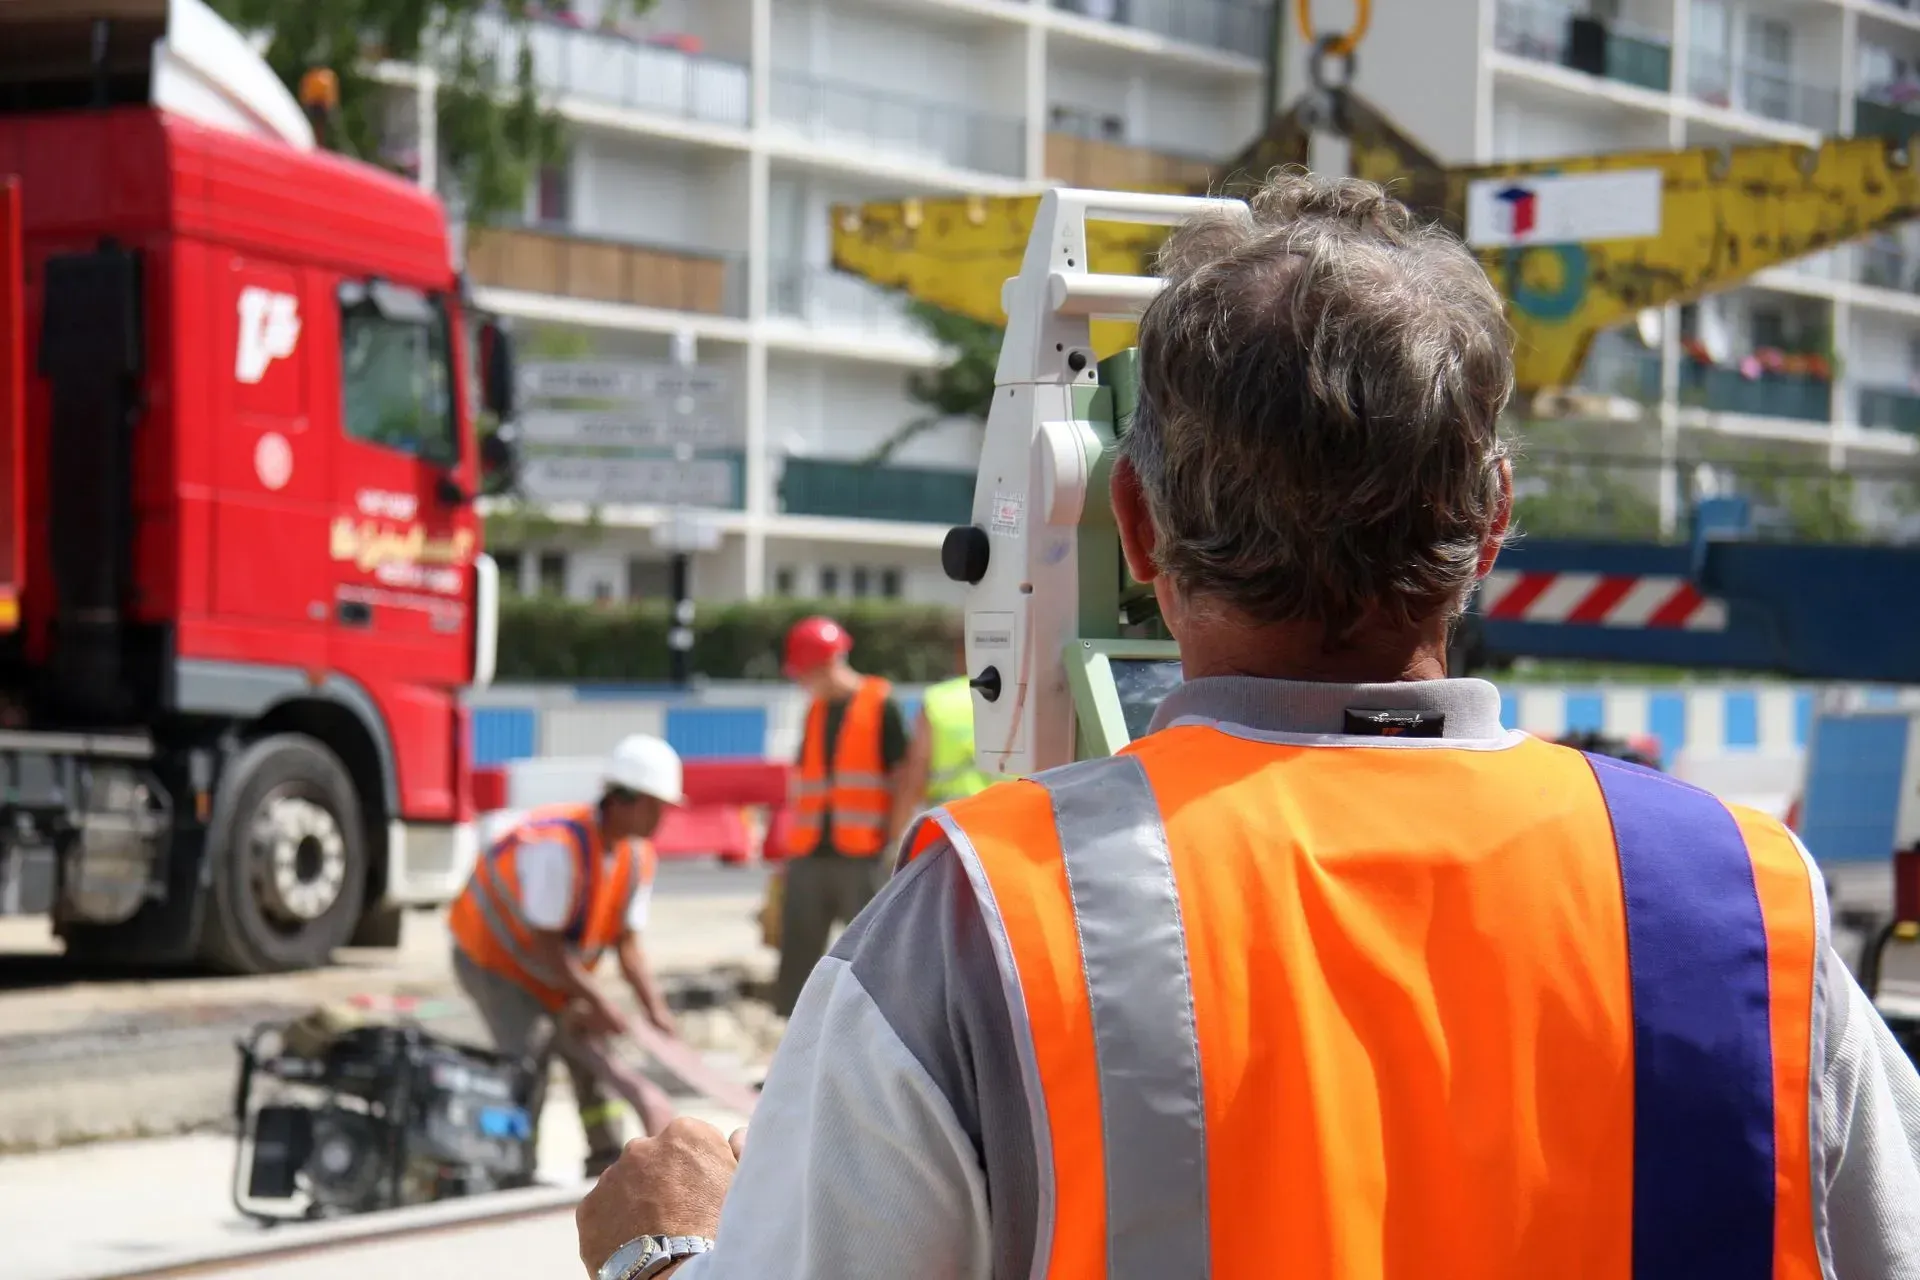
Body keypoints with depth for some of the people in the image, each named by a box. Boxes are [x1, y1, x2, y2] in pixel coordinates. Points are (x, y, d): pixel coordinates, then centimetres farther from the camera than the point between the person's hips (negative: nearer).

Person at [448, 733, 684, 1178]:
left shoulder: (638, 857, -6)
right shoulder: (560, 844, -33)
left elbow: (626, 942, -4)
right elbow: (544, 944, -30)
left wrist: (653, 1004, -16)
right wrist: (598, 1002, -26)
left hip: (556, 971, 8)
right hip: (493, 959, -8)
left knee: (592, 1057, 4)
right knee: (527, 1062, -18)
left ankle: (608, 1168, 12)